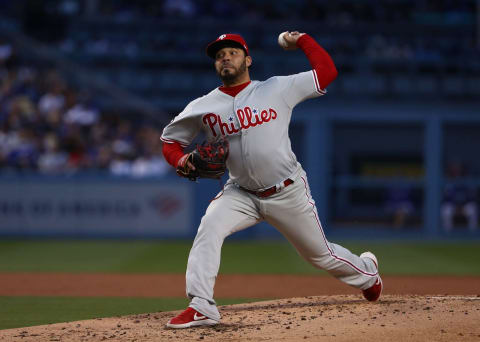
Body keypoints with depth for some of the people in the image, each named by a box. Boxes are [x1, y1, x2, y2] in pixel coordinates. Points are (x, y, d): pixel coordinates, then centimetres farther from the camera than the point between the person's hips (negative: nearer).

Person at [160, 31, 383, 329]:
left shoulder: (278, 89, -7)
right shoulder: (203, 107, -3)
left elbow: (327, 71, -5)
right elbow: (170, 139, 7)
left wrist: (301, 40, -2)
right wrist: (181, 161, -13)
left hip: (289, 193, -2)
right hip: (242, 193, 2)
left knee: (320, 254, 12)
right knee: (209, 228, -26)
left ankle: (366, 271, 45)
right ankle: (201, 308, -28)